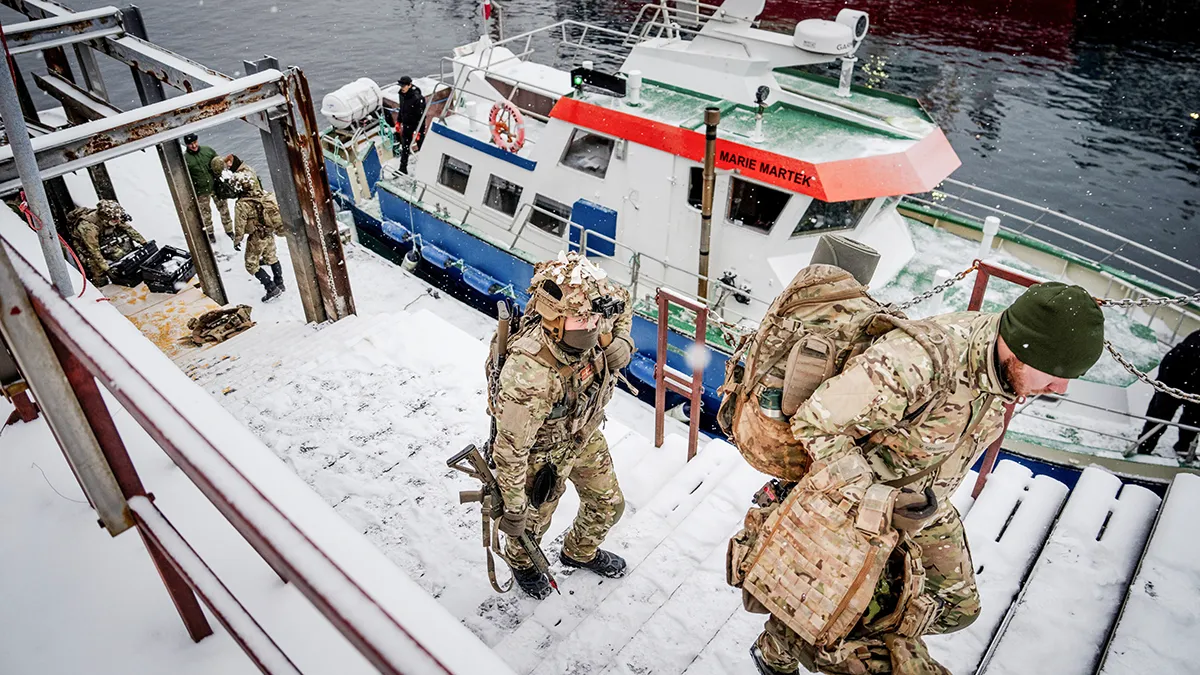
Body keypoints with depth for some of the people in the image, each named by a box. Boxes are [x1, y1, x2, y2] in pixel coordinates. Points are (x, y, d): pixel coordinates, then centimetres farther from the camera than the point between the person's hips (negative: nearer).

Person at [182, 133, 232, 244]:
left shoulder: (208, 150, -2)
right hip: (201, 192, -2)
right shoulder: (185, 159, -9)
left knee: (224, 208, 10)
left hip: (216, 186, 2)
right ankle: (209, 233, 27)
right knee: (205, 213, 10)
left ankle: (229, 230, 26)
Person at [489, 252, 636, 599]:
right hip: (545, 453, -6)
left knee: (609, 505, 25)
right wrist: (513, 509, -23)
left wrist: (621, 341, -16)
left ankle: (581, 552, 58)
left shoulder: (589, 322, -27)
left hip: (586, 435, 6)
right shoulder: (529, 375, -45)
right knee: (532, 522, 23)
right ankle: (521, 562, 59)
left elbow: (621, 302, 0)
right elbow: (510, 449, -33)